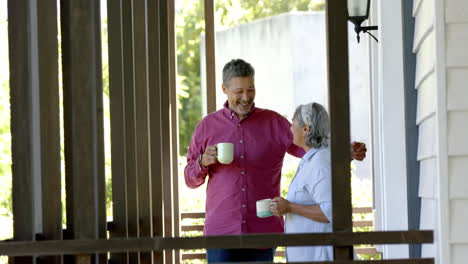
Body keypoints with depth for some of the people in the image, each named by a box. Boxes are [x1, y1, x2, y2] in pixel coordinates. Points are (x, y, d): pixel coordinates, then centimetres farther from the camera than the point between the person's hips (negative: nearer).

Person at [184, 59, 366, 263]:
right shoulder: (207, 126, 7)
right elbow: (190, 180, 11)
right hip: (222, 231, 0)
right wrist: (203, 162, -11)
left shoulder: (274, 123, 6)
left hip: (263, 231, 1)